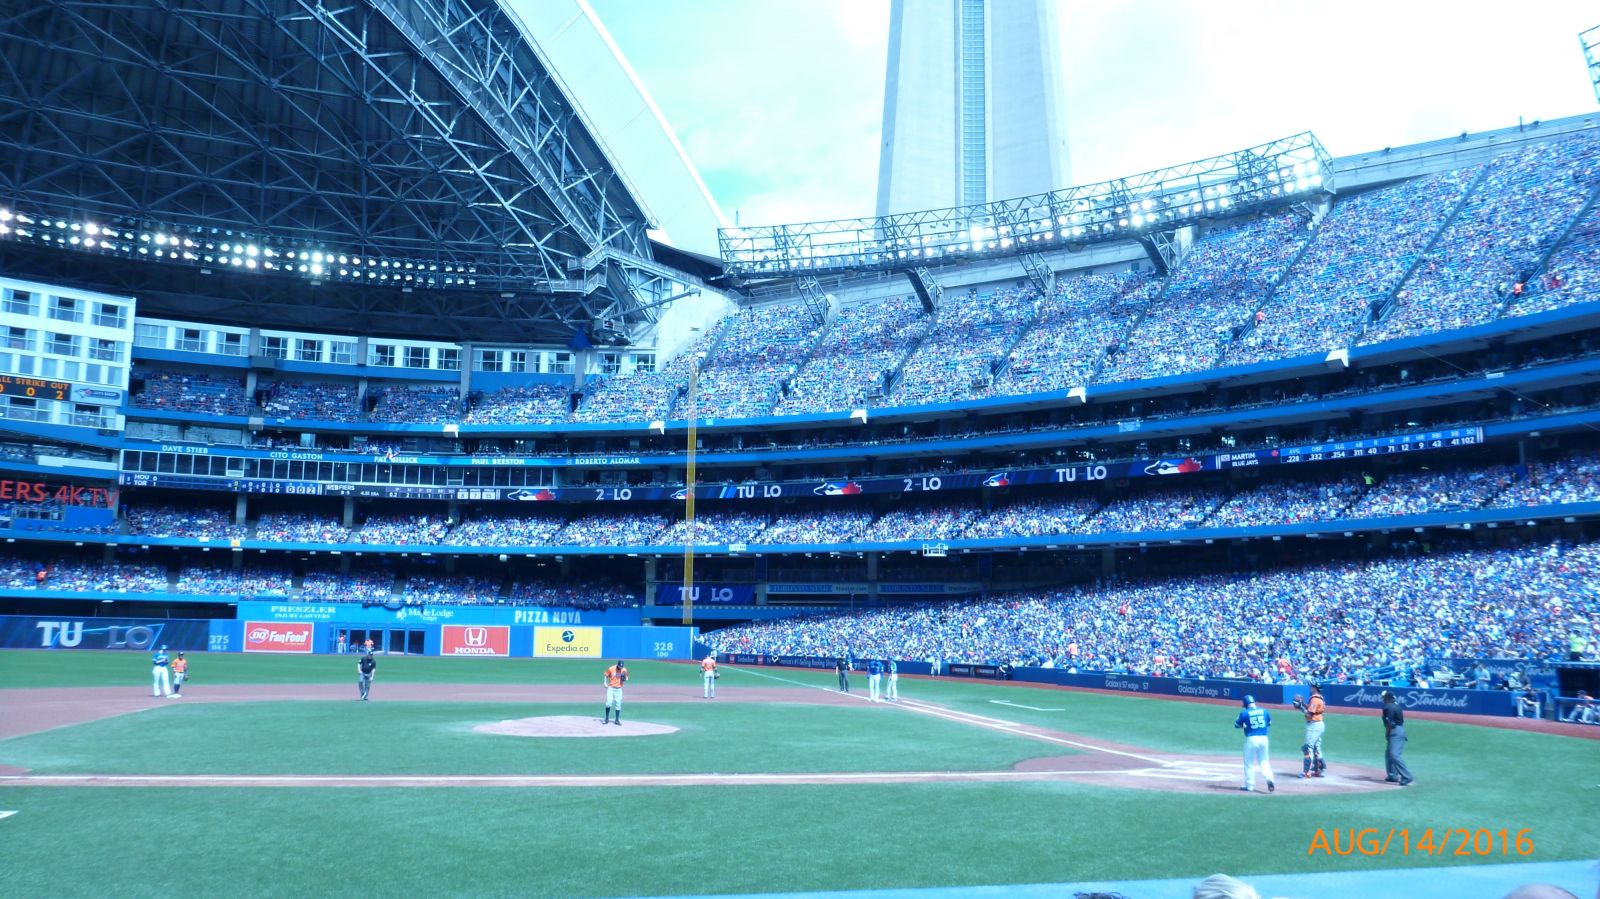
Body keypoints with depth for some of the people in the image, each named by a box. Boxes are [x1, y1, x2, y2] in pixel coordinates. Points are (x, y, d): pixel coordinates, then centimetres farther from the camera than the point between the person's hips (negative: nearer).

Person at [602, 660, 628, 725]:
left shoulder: (624, 670, -4)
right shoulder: (611, 669, -10)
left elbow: (626, 680, 6)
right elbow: (606, 676, 5)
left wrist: (624, 679, -17)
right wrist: (605, 683, -9)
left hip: (618, 689, 2)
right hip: (611, 688, -2)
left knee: (618, 704, 2)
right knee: (609, 703, -11)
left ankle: (617, 720, 12)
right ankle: (607, 719, 3)